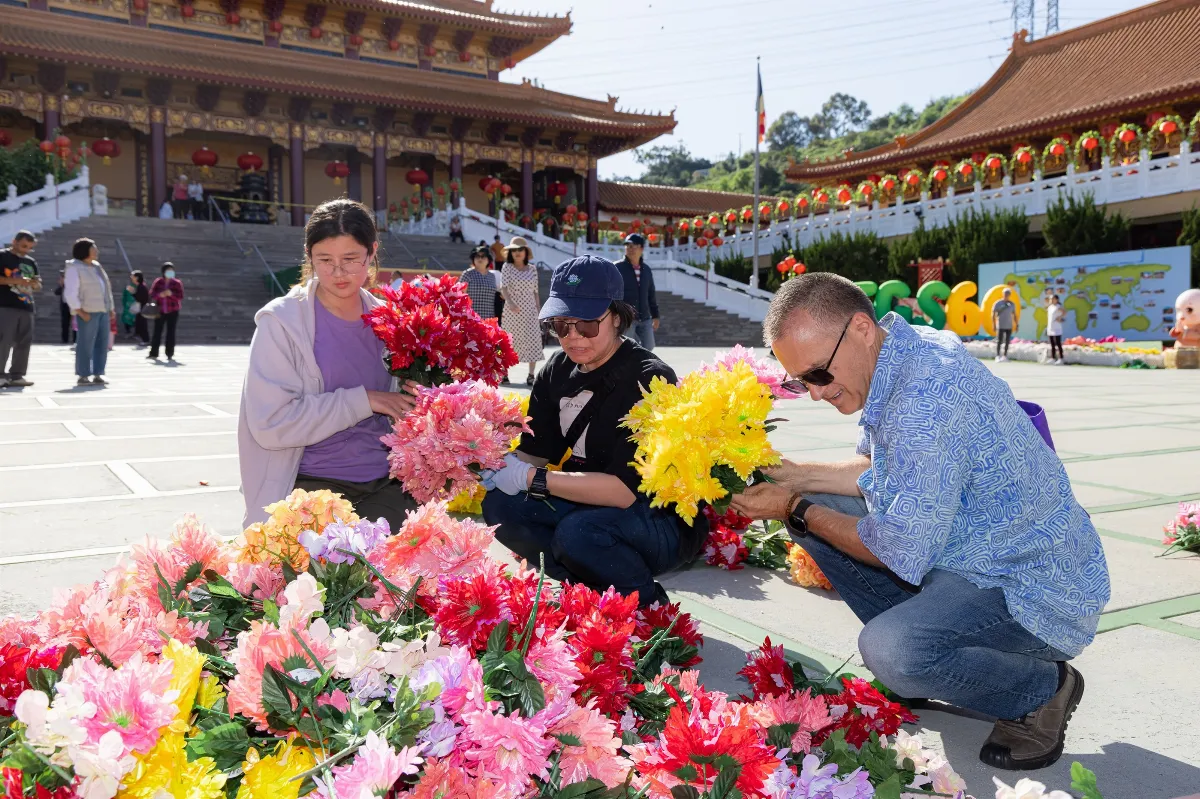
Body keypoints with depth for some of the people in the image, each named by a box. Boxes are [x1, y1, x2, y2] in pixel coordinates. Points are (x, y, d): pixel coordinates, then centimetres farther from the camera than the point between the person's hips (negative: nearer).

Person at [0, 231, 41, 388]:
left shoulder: (31, 262, 19)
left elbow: (38, 286, 24)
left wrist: (36, 284, 1)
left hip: (27, 307, 6)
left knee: (24, 342, 5)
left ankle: (17, 375, 10)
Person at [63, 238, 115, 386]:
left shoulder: (96, 266, 18)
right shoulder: (74, 268, -6)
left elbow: (105, 289, 22)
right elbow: (70, 293, -12)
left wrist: (110, 308, 15)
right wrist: (80, 312, -18)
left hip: (102, 310, 8)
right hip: (87, 312, -8)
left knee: (102, 343, 5)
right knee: (86, 344, -7)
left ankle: (98, 375, 9)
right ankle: (82, 376, -2)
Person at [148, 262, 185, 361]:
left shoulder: (177, 283, 0)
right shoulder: (158, 282, 5)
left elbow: (180, 296, -6)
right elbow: (152, 294, 2)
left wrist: (171, 294, -22)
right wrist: (159, 294, -18)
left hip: (173, 311, -1)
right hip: (160, 311, 1)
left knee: (171, 333, 1)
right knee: (157, 332, 0)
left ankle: (170, 354, 6)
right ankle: (153, 353, 5)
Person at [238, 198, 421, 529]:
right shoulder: (282, 321, -3)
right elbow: (271, 424, -13)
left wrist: (418, 399, 0)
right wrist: (363, 400, -13)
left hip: (386, 484, 4)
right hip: (313, 484, -3)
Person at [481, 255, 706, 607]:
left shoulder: (650, 379, -21)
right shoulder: (559, 370, 2)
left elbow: (623, 489, -27)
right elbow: (535, 451, 2)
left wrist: (532, 478, -27)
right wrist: (503, 463, -21)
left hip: (665, 522, -7)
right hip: (588, 506, 7)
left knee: (577, 532, -34)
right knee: (499, 504, -11)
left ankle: (648, 605, -4)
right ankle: (594, 590, 0)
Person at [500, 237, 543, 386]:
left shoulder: (532, 269, 8)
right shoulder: (507, 267, 1)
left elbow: (535, 292, 11)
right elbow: (503, 287, -11)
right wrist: (510, 302, -28)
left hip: (529, 312, 2)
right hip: (511, 311, -2)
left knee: (532, 342, -4)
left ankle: (531, 375, 1)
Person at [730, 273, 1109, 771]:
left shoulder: (927, 398, -32)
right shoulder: (894, 357, -1)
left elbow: (902, 554, -25)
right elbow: (874, 469, 13)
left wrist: (797, 510, -14)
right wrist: (791, 476, -1)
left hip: (1033, 591, -9)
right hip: (964, 551, 9)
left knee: (888, 652, -32)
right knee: (817, 510, 4)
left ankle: (1042, 689, -2)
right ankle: (916, 642, 12)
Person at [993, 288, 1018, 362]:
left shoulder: (1012, 304, 9)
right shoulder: (998, 303, -3)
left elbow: (1014, 315, 15)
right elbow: (993, 314, -3)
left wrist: (1016, 324, 9)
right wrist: (994, 325, -9)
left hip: (1009, 326, 4)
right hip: (1000, 326, -4)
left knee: (1007, 342, 5)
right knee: (999, 341, -7)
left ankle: (1005, 356, 12)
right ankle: (998, 356, -5)